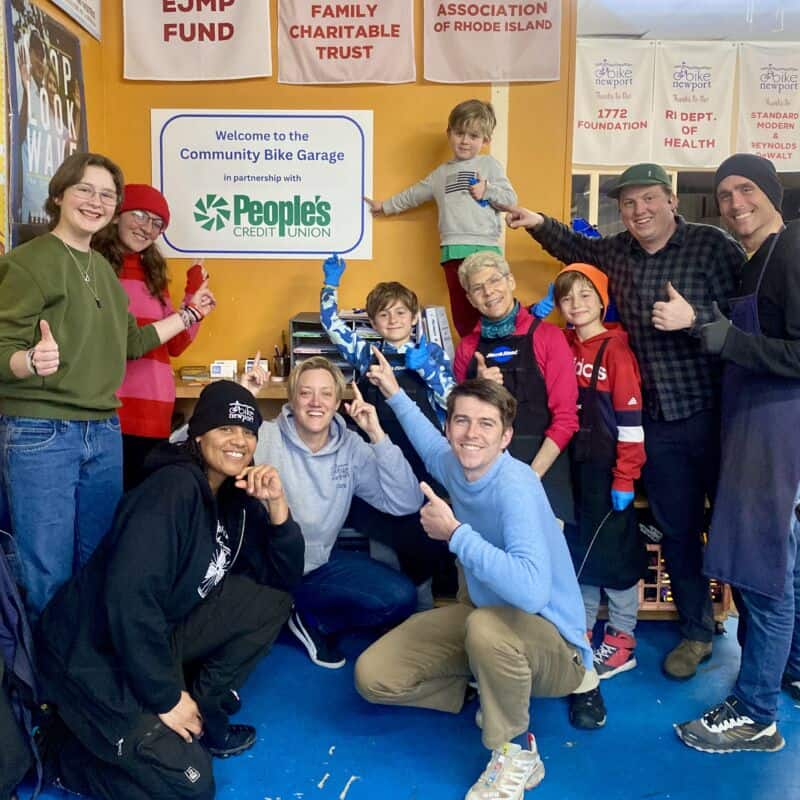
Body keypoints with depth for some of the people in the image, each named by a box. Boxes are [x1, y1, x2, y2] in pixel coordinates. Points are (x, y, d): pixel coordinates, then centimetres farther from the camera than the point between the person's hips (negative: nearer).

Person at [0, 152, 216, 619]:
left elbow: (129, 343, 22)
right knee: (50, 578, -2)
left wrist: (188, 315, 26)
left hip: (105, 433, 7)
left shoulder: (103, 268, 13)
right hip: (39, 433, -7)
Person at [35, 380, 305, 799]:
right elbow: (128, 596, -30)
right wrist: (166, 697, -21)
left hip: (157, 634, 8)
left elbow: (285, 578, 3)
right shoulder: (173, 488, -23)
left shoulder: (235, 497, 2)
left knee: (271, 600, -2)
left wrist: (276, 505, -13)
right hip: (92, 652, -8)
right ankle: (57, 743, 6)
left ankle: (203, 714, 6)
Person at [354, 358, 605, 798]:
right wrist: (395, 394, 26)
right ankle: (499, 691, 14)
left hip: (548, 636, -7)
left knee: (487, 625, -42)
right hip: (485, 611, 8)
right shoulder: (453, 464, -8)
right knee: (373, 677, -3)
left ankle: (516, 755, -13)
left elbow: (531, 592, -46)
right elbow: (433, 446, 21)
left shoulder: (515, 486, -30)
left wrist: (455, 533, -36)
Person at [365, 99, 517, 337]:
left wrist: (487, 190, -8)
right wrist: (384, 206, 32)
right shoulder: (442, 173, 20)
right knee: (462, 313, 4)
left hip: (485, 249, -3)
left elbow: (510, 198, 5)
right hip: (453, 251, 4)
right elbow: (414, 194, 28)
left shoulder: (489, 165, 9)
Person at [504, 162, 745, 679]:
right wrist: (538, 223, 15)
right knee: (677, 529, 13)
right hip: (660, 420, 5)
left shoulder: (712, 244, -9)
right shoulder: (616, 253, 8)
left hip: (717, 412, -5)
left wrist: (693, 318, -25)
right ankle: (697, 632, 30)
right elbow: (578, 248, 29)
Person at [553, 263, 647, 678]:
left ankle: (621, 640, 16)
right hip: (573, 465, 6)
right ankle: (582, 631, 27)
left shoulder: (615, 348, -11)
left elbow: (630, 417, -14)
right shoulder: (563, 347, 7)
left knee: (615, 548, 3)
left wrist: (625, 477, -16)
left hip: (607, 466, -6)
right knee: (579, 547, 13)